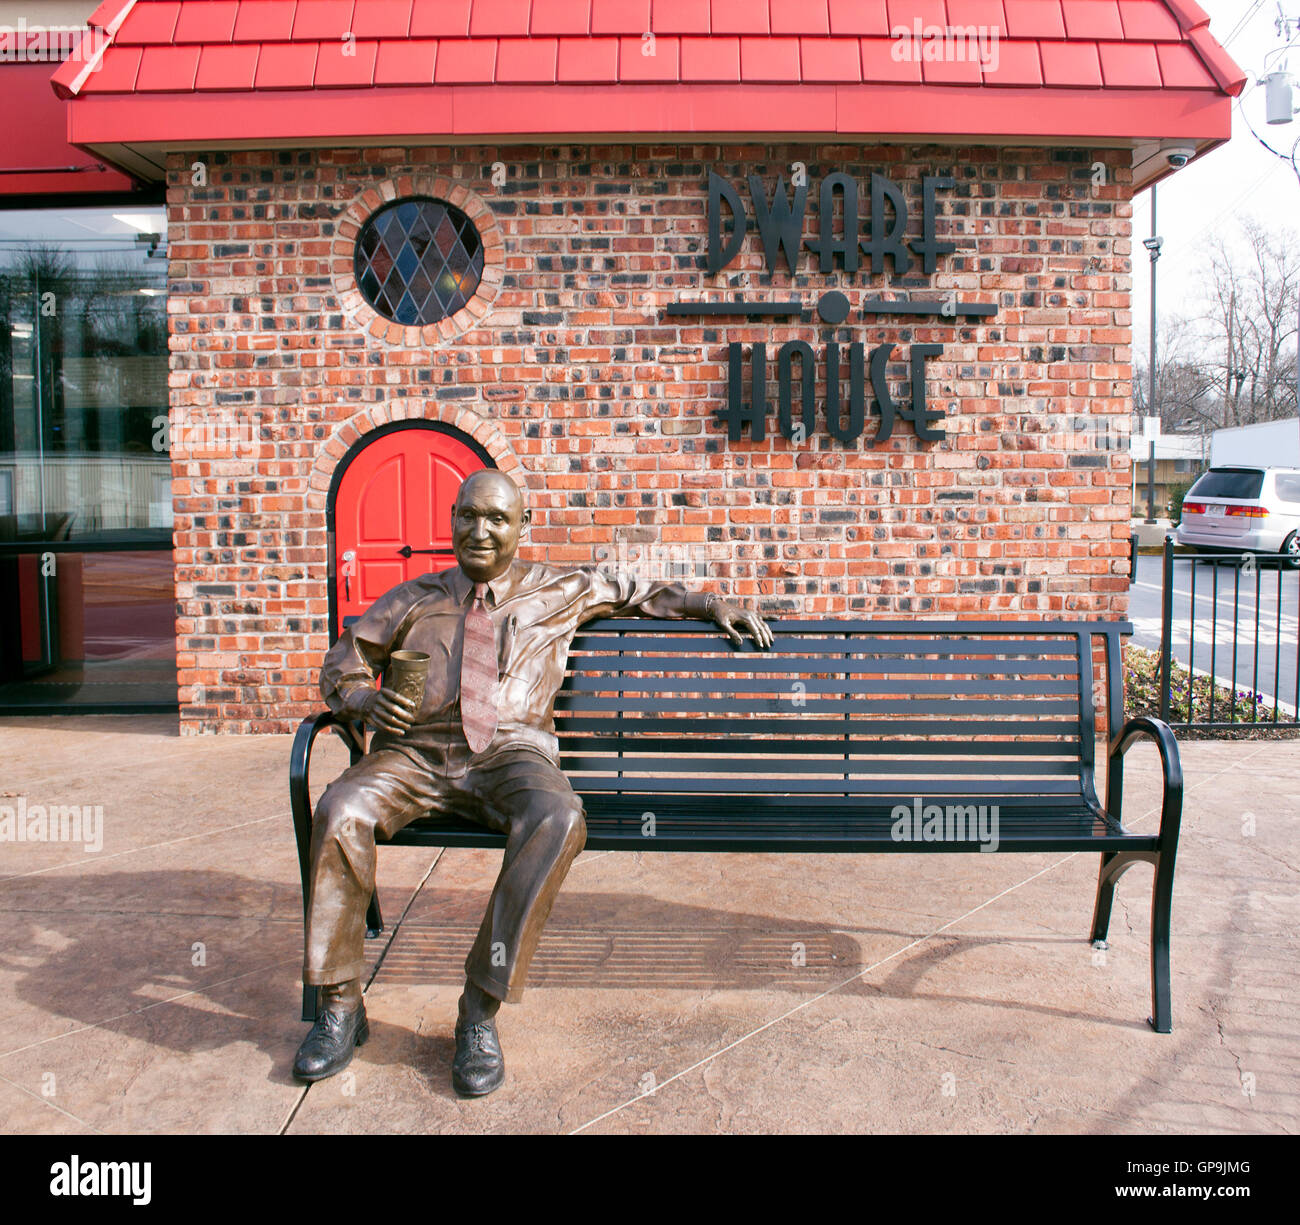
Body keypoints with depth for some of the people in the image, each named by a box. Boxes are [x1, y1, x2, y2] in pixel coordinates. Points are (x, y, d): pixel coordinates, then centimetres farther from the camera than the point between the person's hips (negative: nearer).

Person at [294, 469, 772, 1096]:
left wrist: (709, 604, 25)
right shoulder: (413, 599, 19)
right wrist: (368, 700, -3)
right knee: (340, 811, -30)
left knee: (558, 820, -36)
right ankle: (340, 1006, -14)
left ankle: (481, 1010, -25)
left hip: (511, 750, -1)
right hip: (415, 750, 2)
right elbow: (342, 663, 20)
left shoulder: (559, 592, 20)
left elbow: (631, 592, 34)